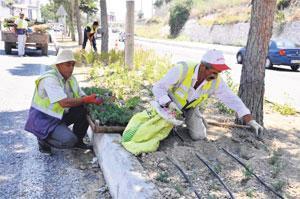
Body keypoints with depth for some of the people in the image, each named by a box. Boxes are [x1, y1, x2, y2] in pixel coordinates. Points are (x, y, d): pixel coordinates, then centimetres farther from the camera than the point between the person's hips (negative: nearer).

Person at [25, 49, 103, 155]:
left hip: (59, 115, 8)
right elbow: (64, 103, -32)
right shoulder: (50, 79, -23)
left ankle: (78, 140, 9)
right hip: (43, 119, -8)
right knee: (69, 140, -26)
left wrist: (93, 100, -18)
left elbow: (82, 96, 2)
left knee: (84, 110, -10)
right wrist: (86, 100, -30)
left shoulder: (71, 79, 4)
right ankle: (43, 140, 3)